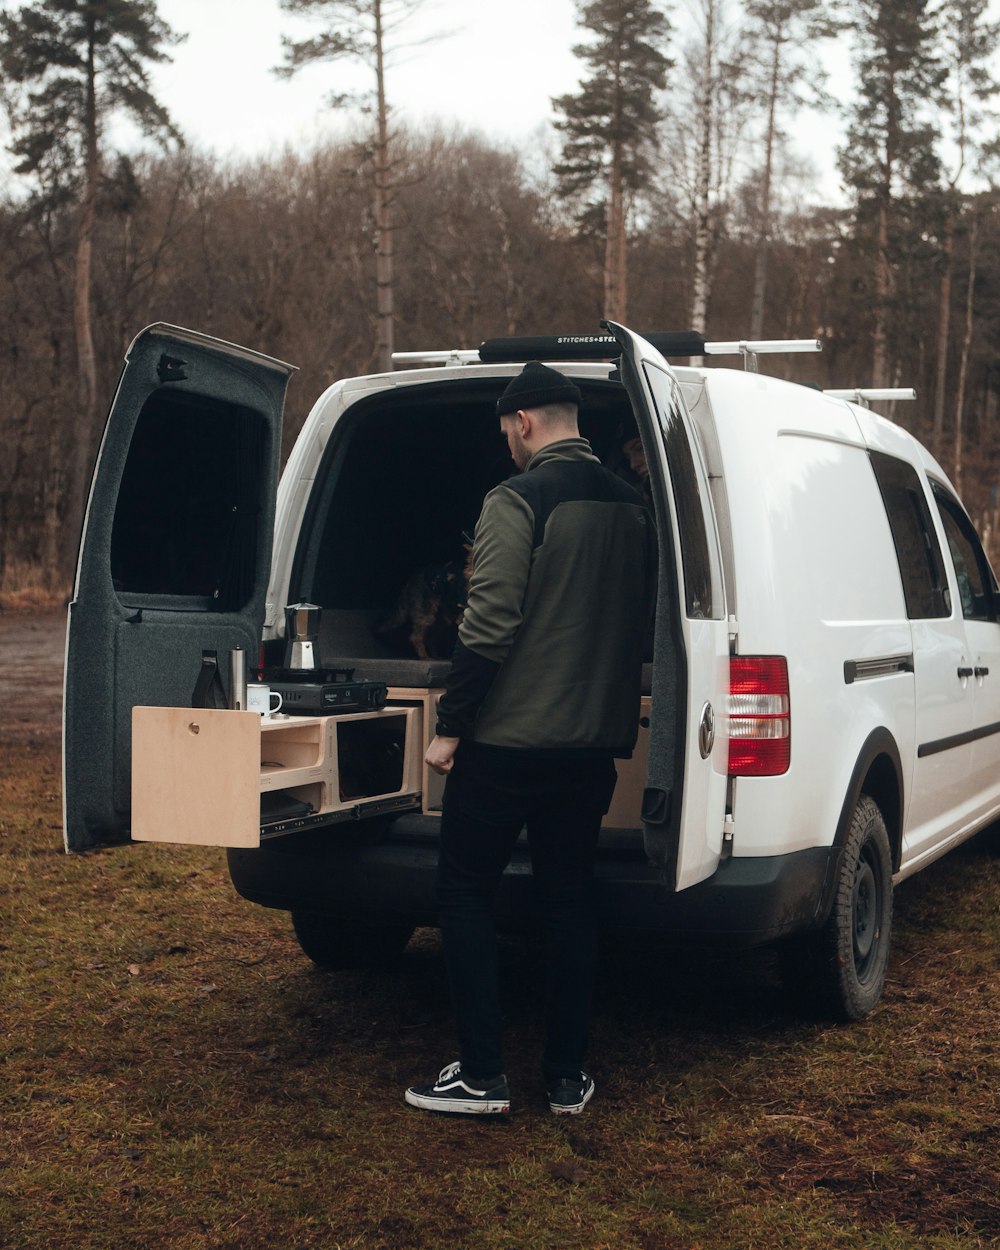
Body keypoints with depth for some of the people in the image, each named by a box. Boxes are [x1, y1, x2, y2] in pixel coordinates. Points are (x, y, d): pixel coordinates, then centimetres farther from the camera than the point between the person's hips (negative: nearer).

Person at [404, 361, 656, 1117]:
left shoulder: (519, 502, -13)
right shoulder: (630, 507, 9)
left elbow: (488, 627, -19)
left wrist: (450, 727, -12)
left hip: (508, 742, -7)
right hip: (591, 743, 7)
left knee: (465, 893, 6)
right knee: (569, 901, 14)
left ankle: (483, 1075, 7)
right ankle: (568, 1077, 19)